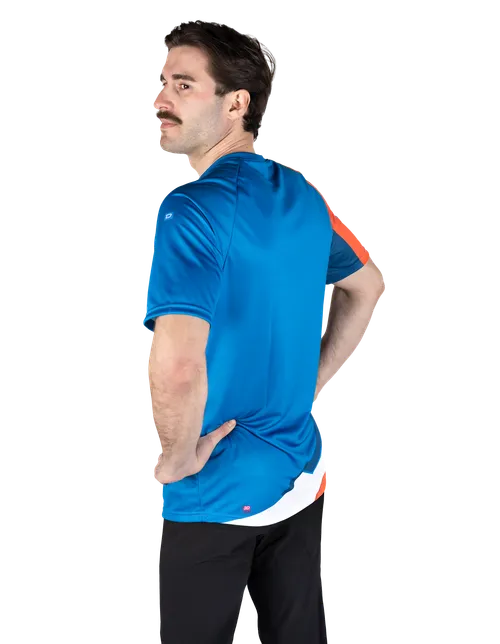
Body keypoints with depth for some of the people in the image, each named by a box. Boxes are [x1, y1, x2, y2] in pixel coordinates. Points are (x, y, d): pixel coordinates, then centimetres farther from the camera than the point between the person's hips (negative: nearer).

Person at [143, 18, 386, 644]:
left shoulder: (189, 209, -22)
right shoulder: (303, 196, 3)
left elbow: (176, 364, -35)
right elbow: (366, 288, 19)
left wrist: (175, 461, -18)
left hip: (217, 497, -7)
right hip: (303, 476, 7)